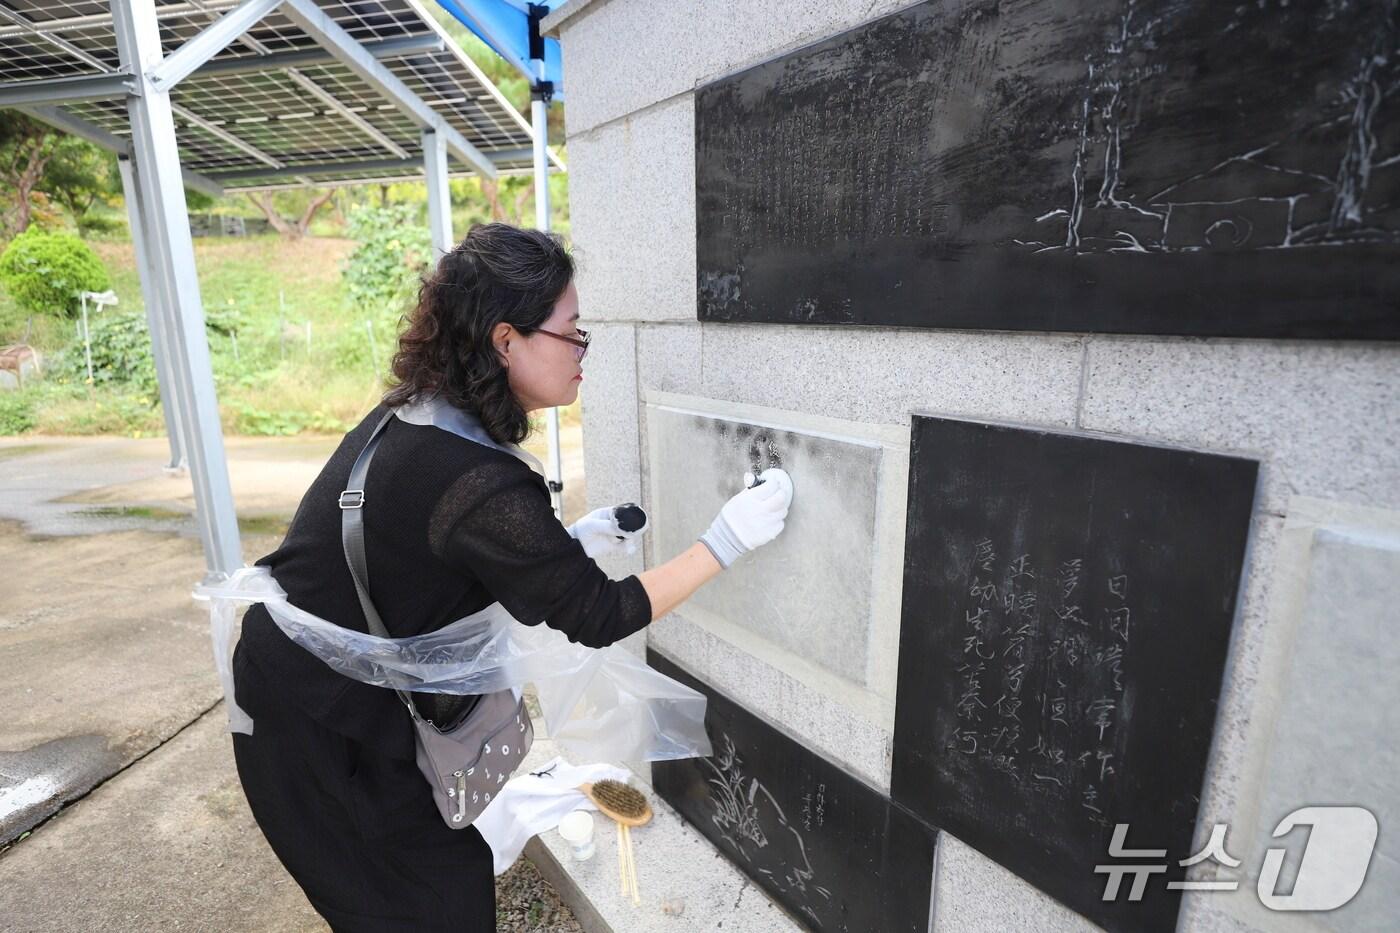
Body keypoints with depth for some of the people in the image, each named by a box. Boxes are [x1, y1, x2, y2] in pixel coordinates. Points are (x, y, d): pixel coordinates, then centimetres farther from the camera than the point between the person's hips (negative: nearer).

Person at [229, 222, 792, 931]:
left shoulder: (410, 415, -4)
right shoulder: (479, 480, -32)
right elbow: (598, 617, -25)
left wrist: (564, 543, 1)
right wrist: (727, 540, -20)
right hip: (319, 728, -8)